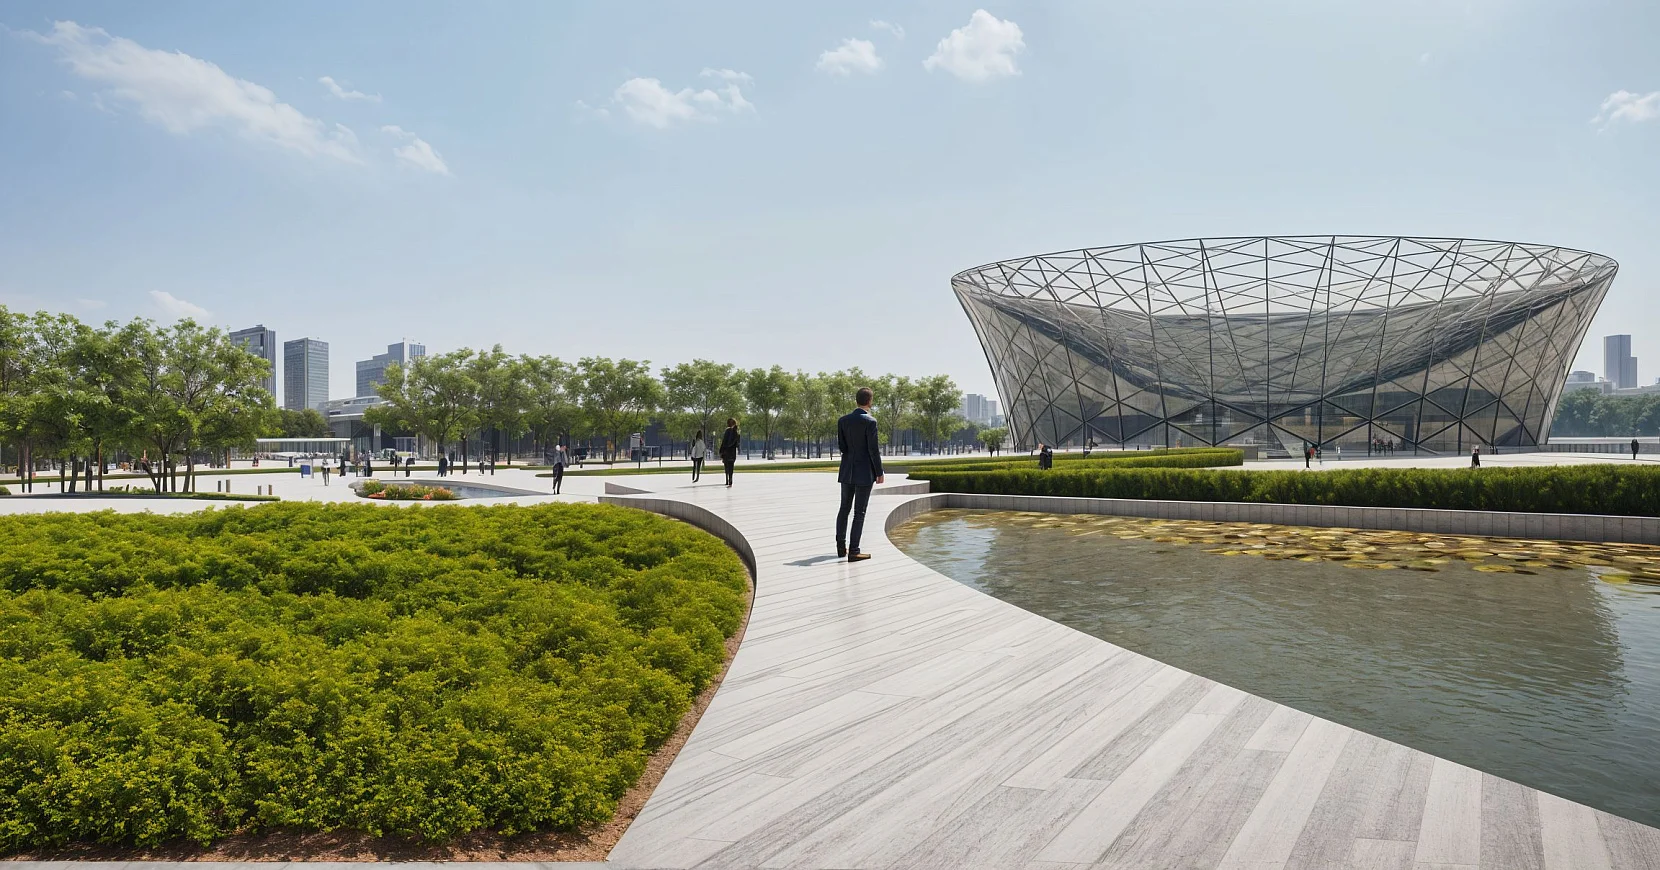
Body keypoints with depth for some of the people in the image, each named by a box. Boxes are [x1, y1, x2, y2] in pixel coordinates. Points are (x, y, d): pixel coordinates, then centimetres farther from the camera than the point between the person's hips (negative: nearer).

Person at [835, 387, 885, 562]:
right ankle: (853, 551, -2)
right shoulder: (870, 421, -14)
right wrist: (879, 473, -6)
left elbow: (841, 446, 3)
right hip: (864, 472, -5)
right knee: (859, 512, -1)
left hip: (847, 471, 5)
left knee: (844, 508, 16)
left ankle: (841, 547, 21)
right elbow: (873, 450, -14)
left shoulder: (843, 420, 3)